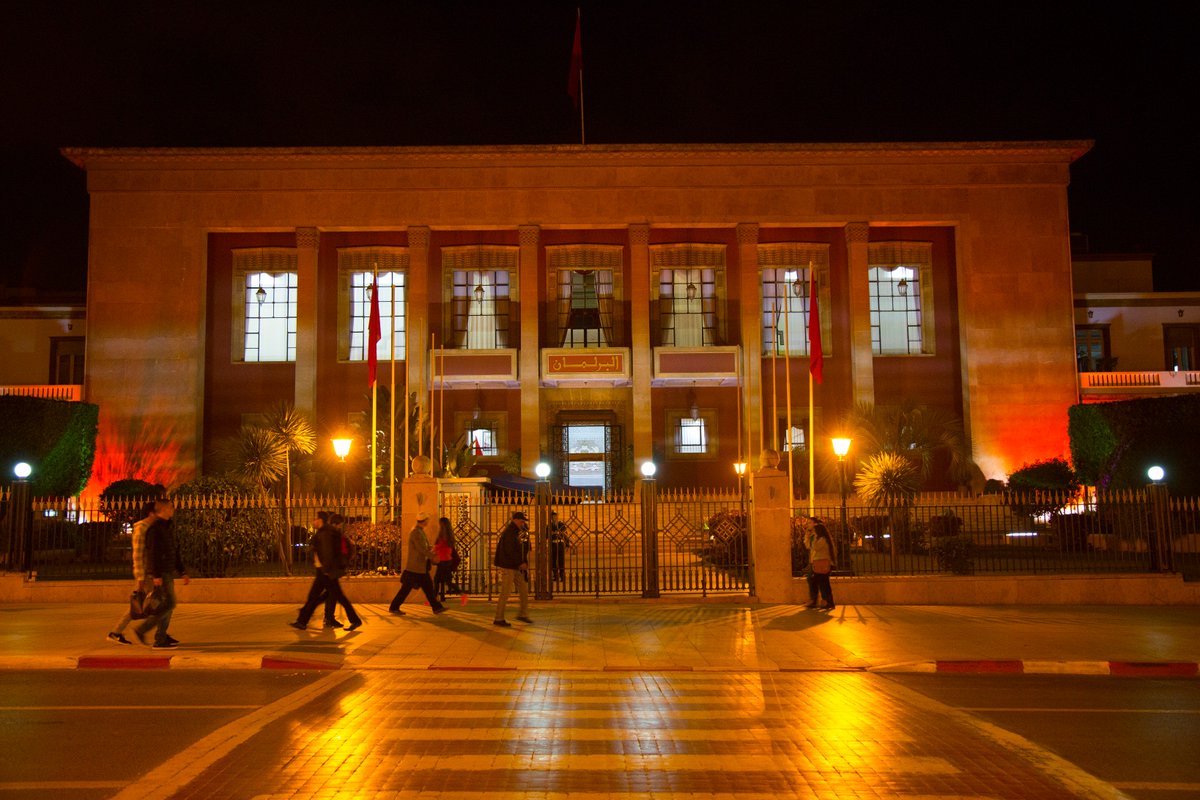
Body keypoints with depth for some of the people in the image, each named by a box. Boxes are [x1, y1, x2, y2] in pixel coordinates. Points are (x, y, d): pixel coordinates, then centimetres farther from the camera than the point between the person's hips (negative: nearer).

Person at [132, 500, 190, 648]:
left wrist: (183, 572, 19)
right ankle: (141, 629, -7)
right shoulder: (155, 528, -11)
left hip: (169, 571, 9)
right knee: (170, 603, -12)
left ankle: (161, 637, 16)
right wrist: (156, 575, -23)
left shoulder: (169, 527, 18)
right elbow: (152, 552, -17)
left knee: (167, 604, 10)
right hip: (161, 573, -9)